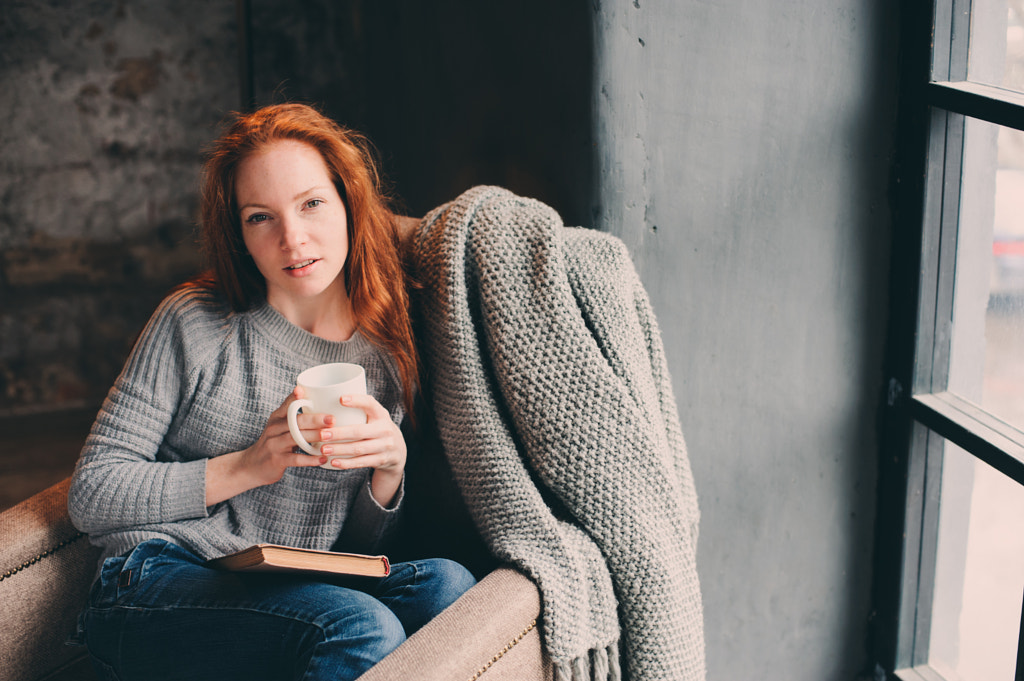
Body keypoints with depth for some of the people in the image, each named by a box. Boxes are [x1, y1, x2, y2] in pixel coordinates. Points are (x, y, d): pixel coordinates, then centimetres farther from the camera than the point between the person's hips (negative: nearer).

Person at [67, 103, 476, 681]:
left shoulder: (389, 355, 7)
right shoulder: (195, 324, -2)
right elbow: (91, 495, -4)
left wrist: (390, 469, -9)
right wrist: (247, 467, -14)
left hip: (296, 591, 4)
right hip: (157, 587, -3)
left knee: (445, 581, -26)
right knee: (362, 628, -31)